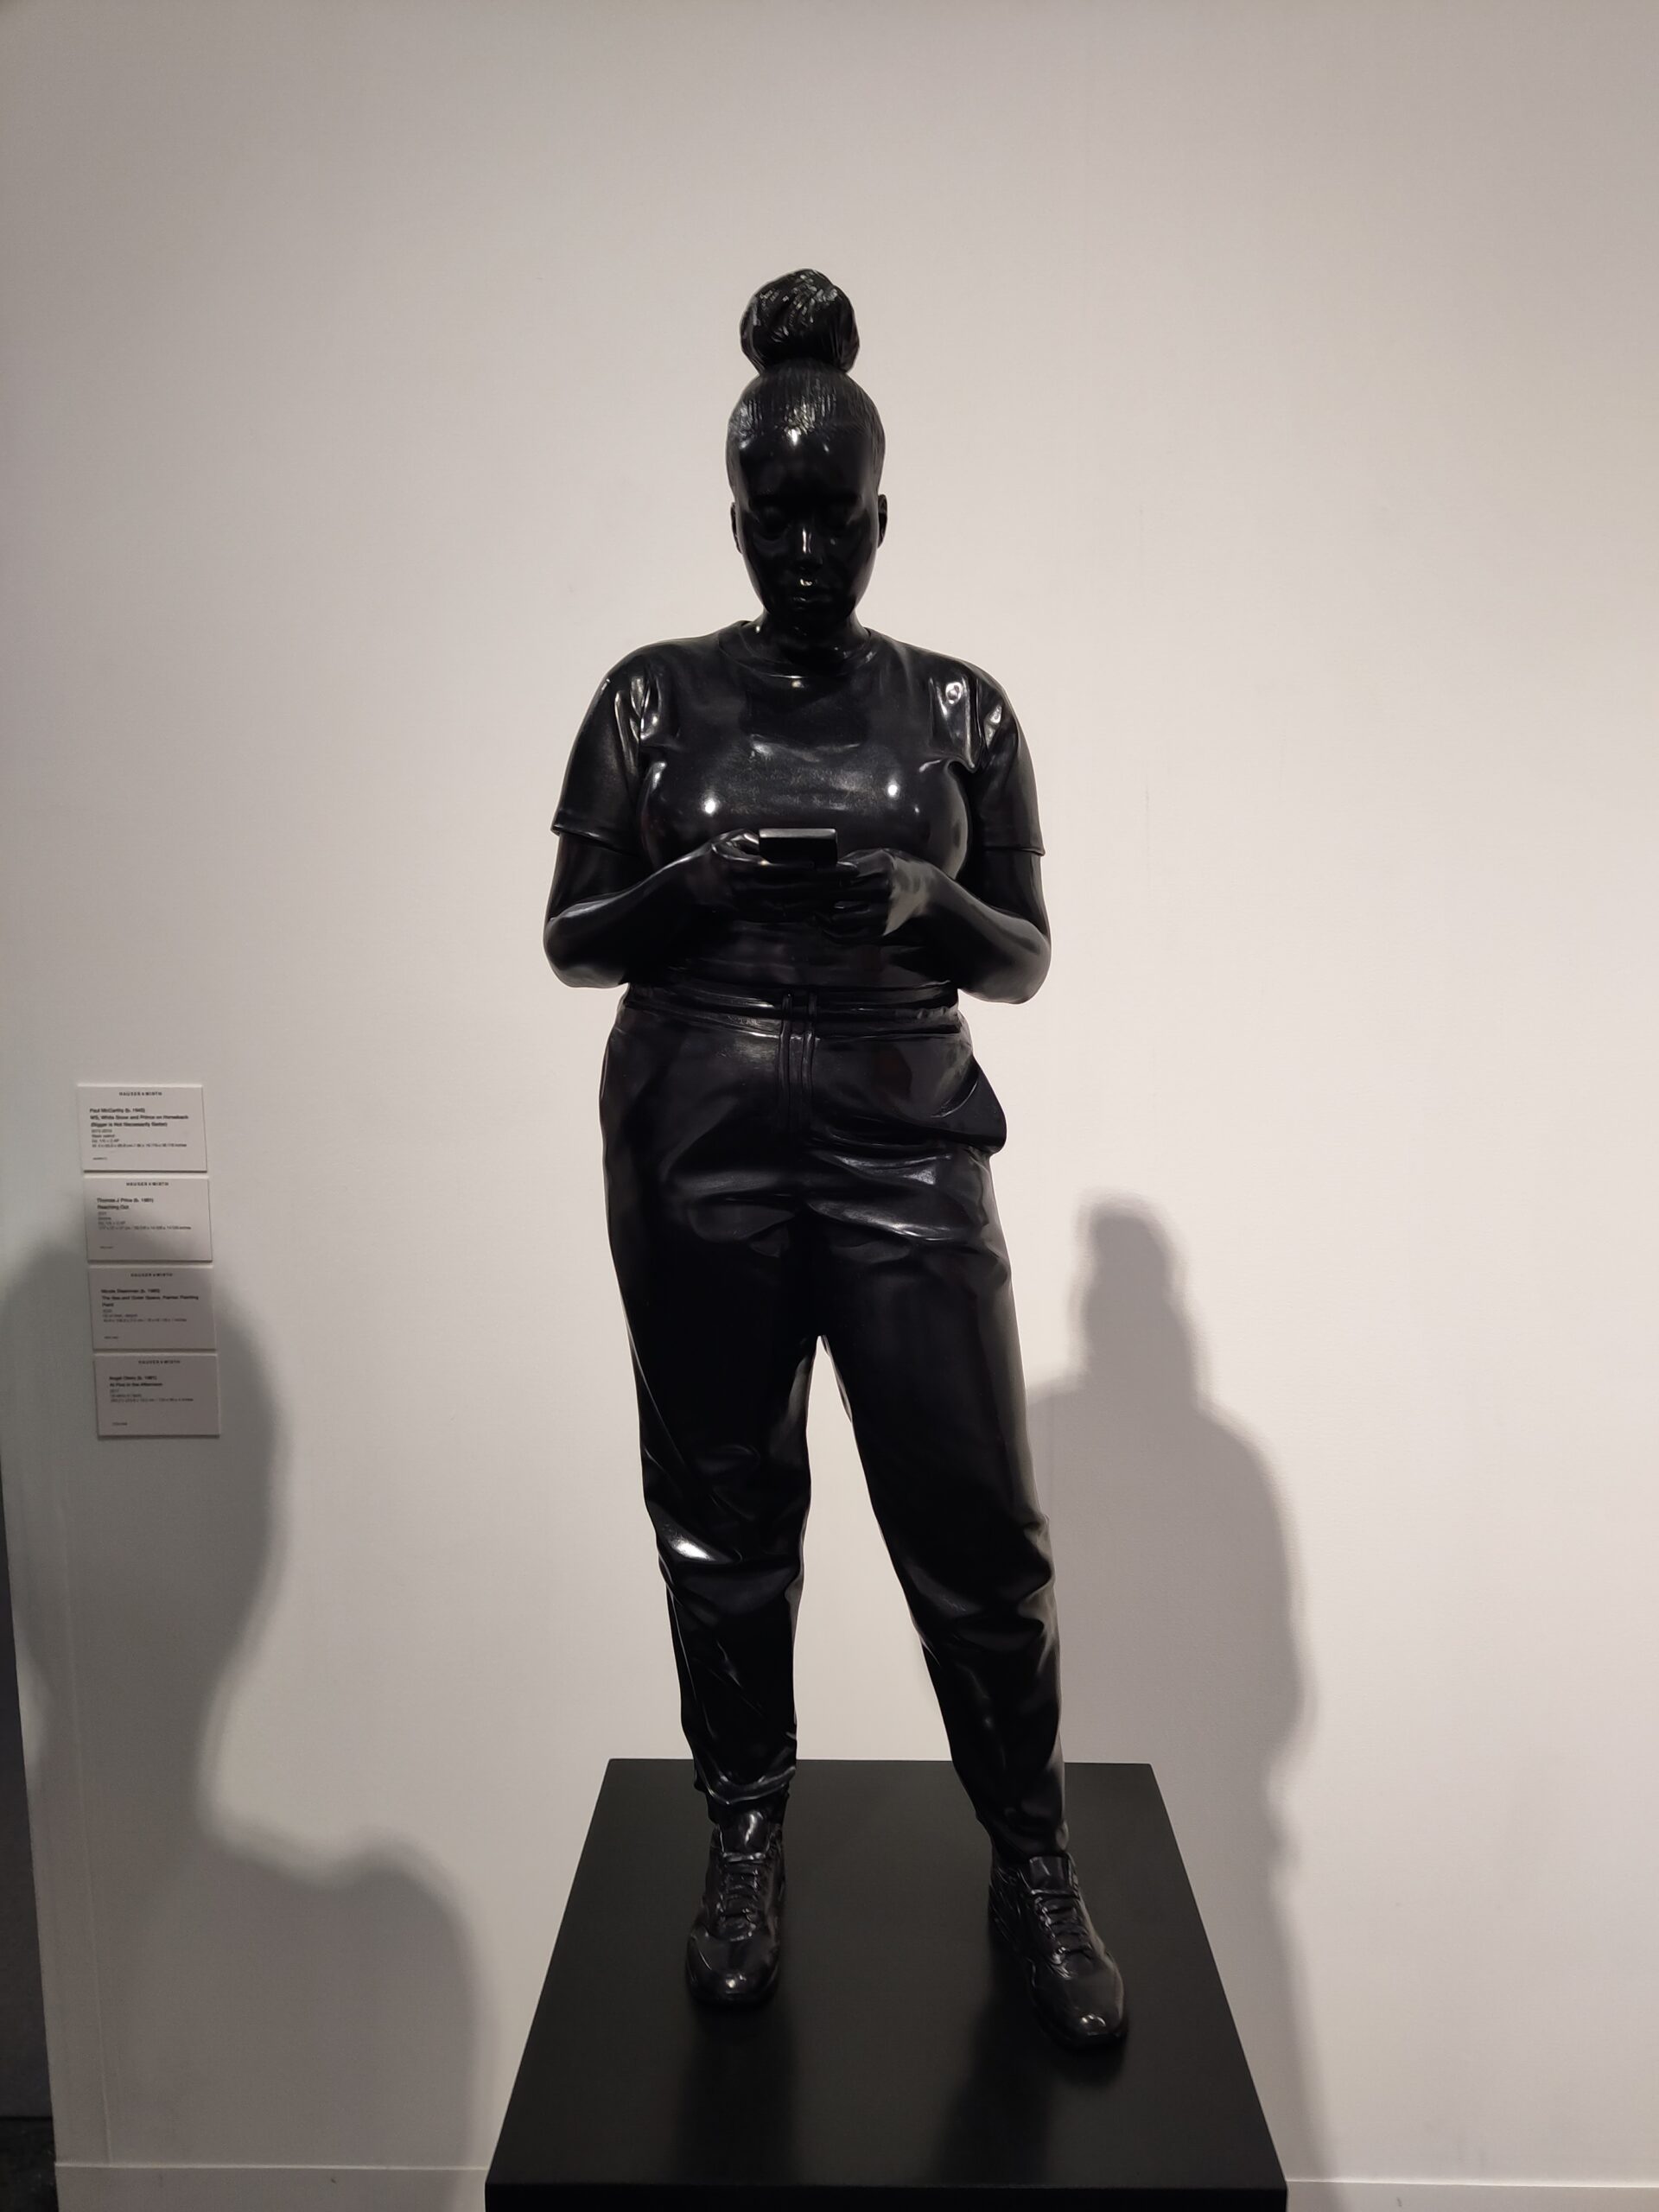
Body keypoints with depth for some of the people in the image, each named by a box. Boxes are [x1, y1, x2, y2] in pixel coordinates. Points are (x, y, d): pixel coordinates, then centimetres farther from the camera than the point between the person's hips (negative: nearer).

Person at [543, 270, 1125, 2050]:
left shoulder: (960, 711, 6)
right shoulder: (651, 699, 5)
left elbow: (1026, 960, 8)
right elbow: (568, 940, 7)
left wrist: (933, 903, -14)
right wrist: (687, 888, -14)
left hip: (907, 1151, 0)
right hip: (697, 1152, 1)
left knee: (979, 1529, 1)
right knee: (721, 1520, 9)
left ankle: (1035, 1872, 23)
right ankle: (745, 1845, 31)